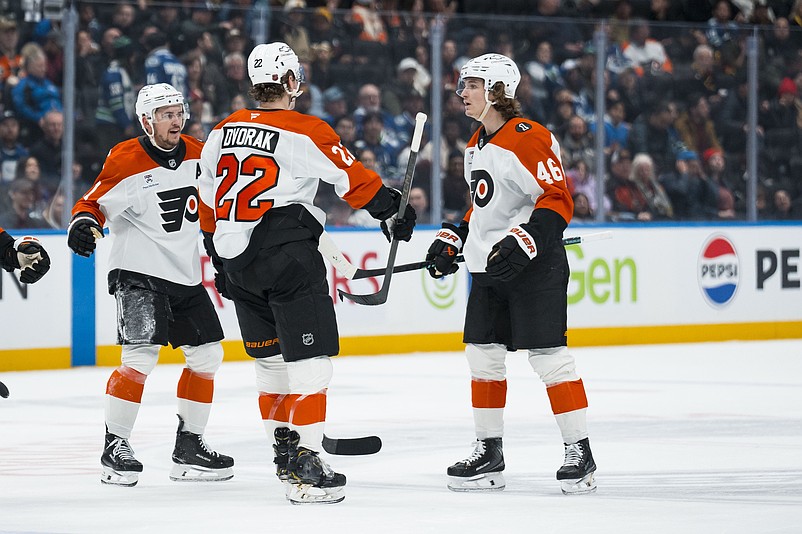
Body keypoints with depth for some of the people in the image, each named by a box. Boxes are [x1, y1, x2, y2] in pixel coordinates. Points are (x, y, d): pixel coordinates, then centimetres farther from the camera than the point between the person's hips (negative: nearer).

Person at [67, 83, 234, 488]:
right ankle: (114, 447, -10)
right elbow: (95, 203, -10)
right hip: (138, 273, -7)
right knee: (141, 356, -20)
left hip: (186, 276, 7)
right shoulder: (125, 161, -12)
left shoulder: (196, 155, 7)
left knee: (206, 356, 8)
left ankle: (189, 447, 19)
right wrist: (83, 222, -30)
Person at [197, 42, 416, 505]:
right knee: (310, 357, -5)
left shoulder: (223, 132, 11)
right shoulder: (306, 132, -9)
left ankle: (285, 448, 27)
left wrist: (221, 262, 28)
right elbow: (355, 181, -2)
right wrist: (394, 209, 15)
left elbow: (209, 203, 18)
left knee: (271, 357, 19)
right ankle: (304, 465, -12)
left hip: (237, 259, 7)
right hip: (287, 253, -7)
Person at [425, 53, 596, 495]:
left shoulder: (529, 139, -16)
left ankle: (579, 453, -2)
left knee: (547, 353, -9)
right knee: (482, 353, 9)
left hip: (535, 265, -9)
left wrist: (522, 244, -29)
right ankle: (489, 452, 18)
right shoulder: (477, 145, 14)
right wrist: (451, 242, 16)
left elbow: (558, 201, -21)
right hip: (489, 267, 9)